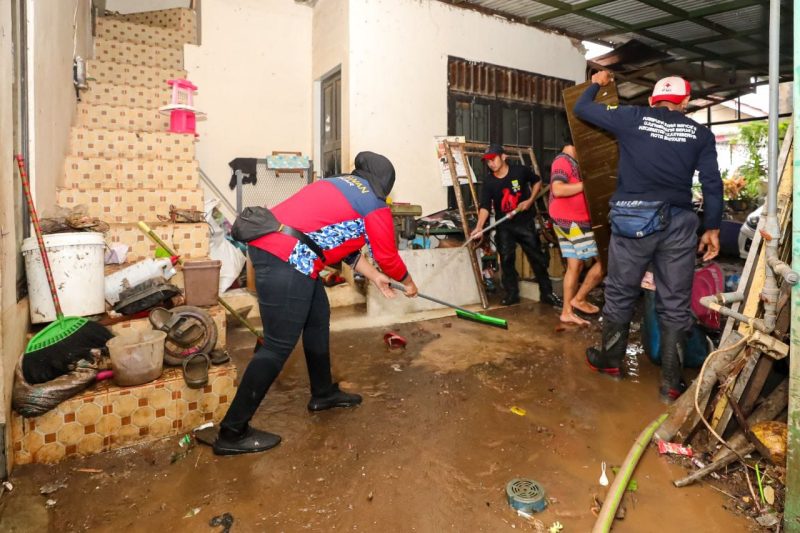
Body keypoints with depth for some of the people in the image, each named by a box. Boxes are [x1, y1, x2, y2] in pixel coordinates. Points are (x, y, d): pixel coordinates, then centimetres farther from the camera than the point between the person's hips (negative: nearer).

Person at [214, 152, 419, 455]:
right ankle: (232, 433, 9)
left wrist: (374, 276, 32)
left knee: (318, 318, 21)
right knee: (278, 347, -2)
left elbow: (342, 242, 29)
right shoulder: (375, 206, 1)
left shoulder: (338, 185, 24)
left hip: (268, 245, 10)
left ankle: (323, 393, 37)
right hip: (285, 260, -10)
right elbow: (388, 257, 8)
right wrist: (408, 282, 27)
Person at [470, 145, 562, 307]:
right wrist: (479, 227, -32)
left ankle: (547, 293, 15)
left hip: (525, 222, -1)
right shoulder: (488, 182, -7)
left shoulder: (521, 171, -8)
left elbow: (537, 181, 10)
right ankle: (512, 294, 16)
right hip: (504, 226, 1)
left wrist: (530, 200, -6)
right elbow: (485, 206, -17)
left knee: (537, 258, 3)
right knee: (506, 260, 3)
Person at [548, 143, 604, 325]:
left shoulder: (571, 162, 21)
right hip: (572, 222, -10)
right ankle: (579, 298, 8)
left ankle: (567, 312, 14)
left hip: (570, 221, 10)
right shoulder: (563, 161, -11)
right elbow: (558, 190, -25)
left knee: (575, 265, 10)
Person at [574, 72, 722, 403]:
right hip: (678, 223, 1)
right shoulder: (700, 133, 10)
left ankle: (610, 361, 28)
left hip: (632, 219, -1)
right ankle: (671, 384, 13)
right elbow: (712, 184, 6)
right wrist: (712, 228, 13)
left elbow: (581, 109, 15)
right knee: (675, 304, 7)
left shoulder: (632, 118, 6)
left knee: (620, 294, 13)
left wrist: (596, 84, 34)